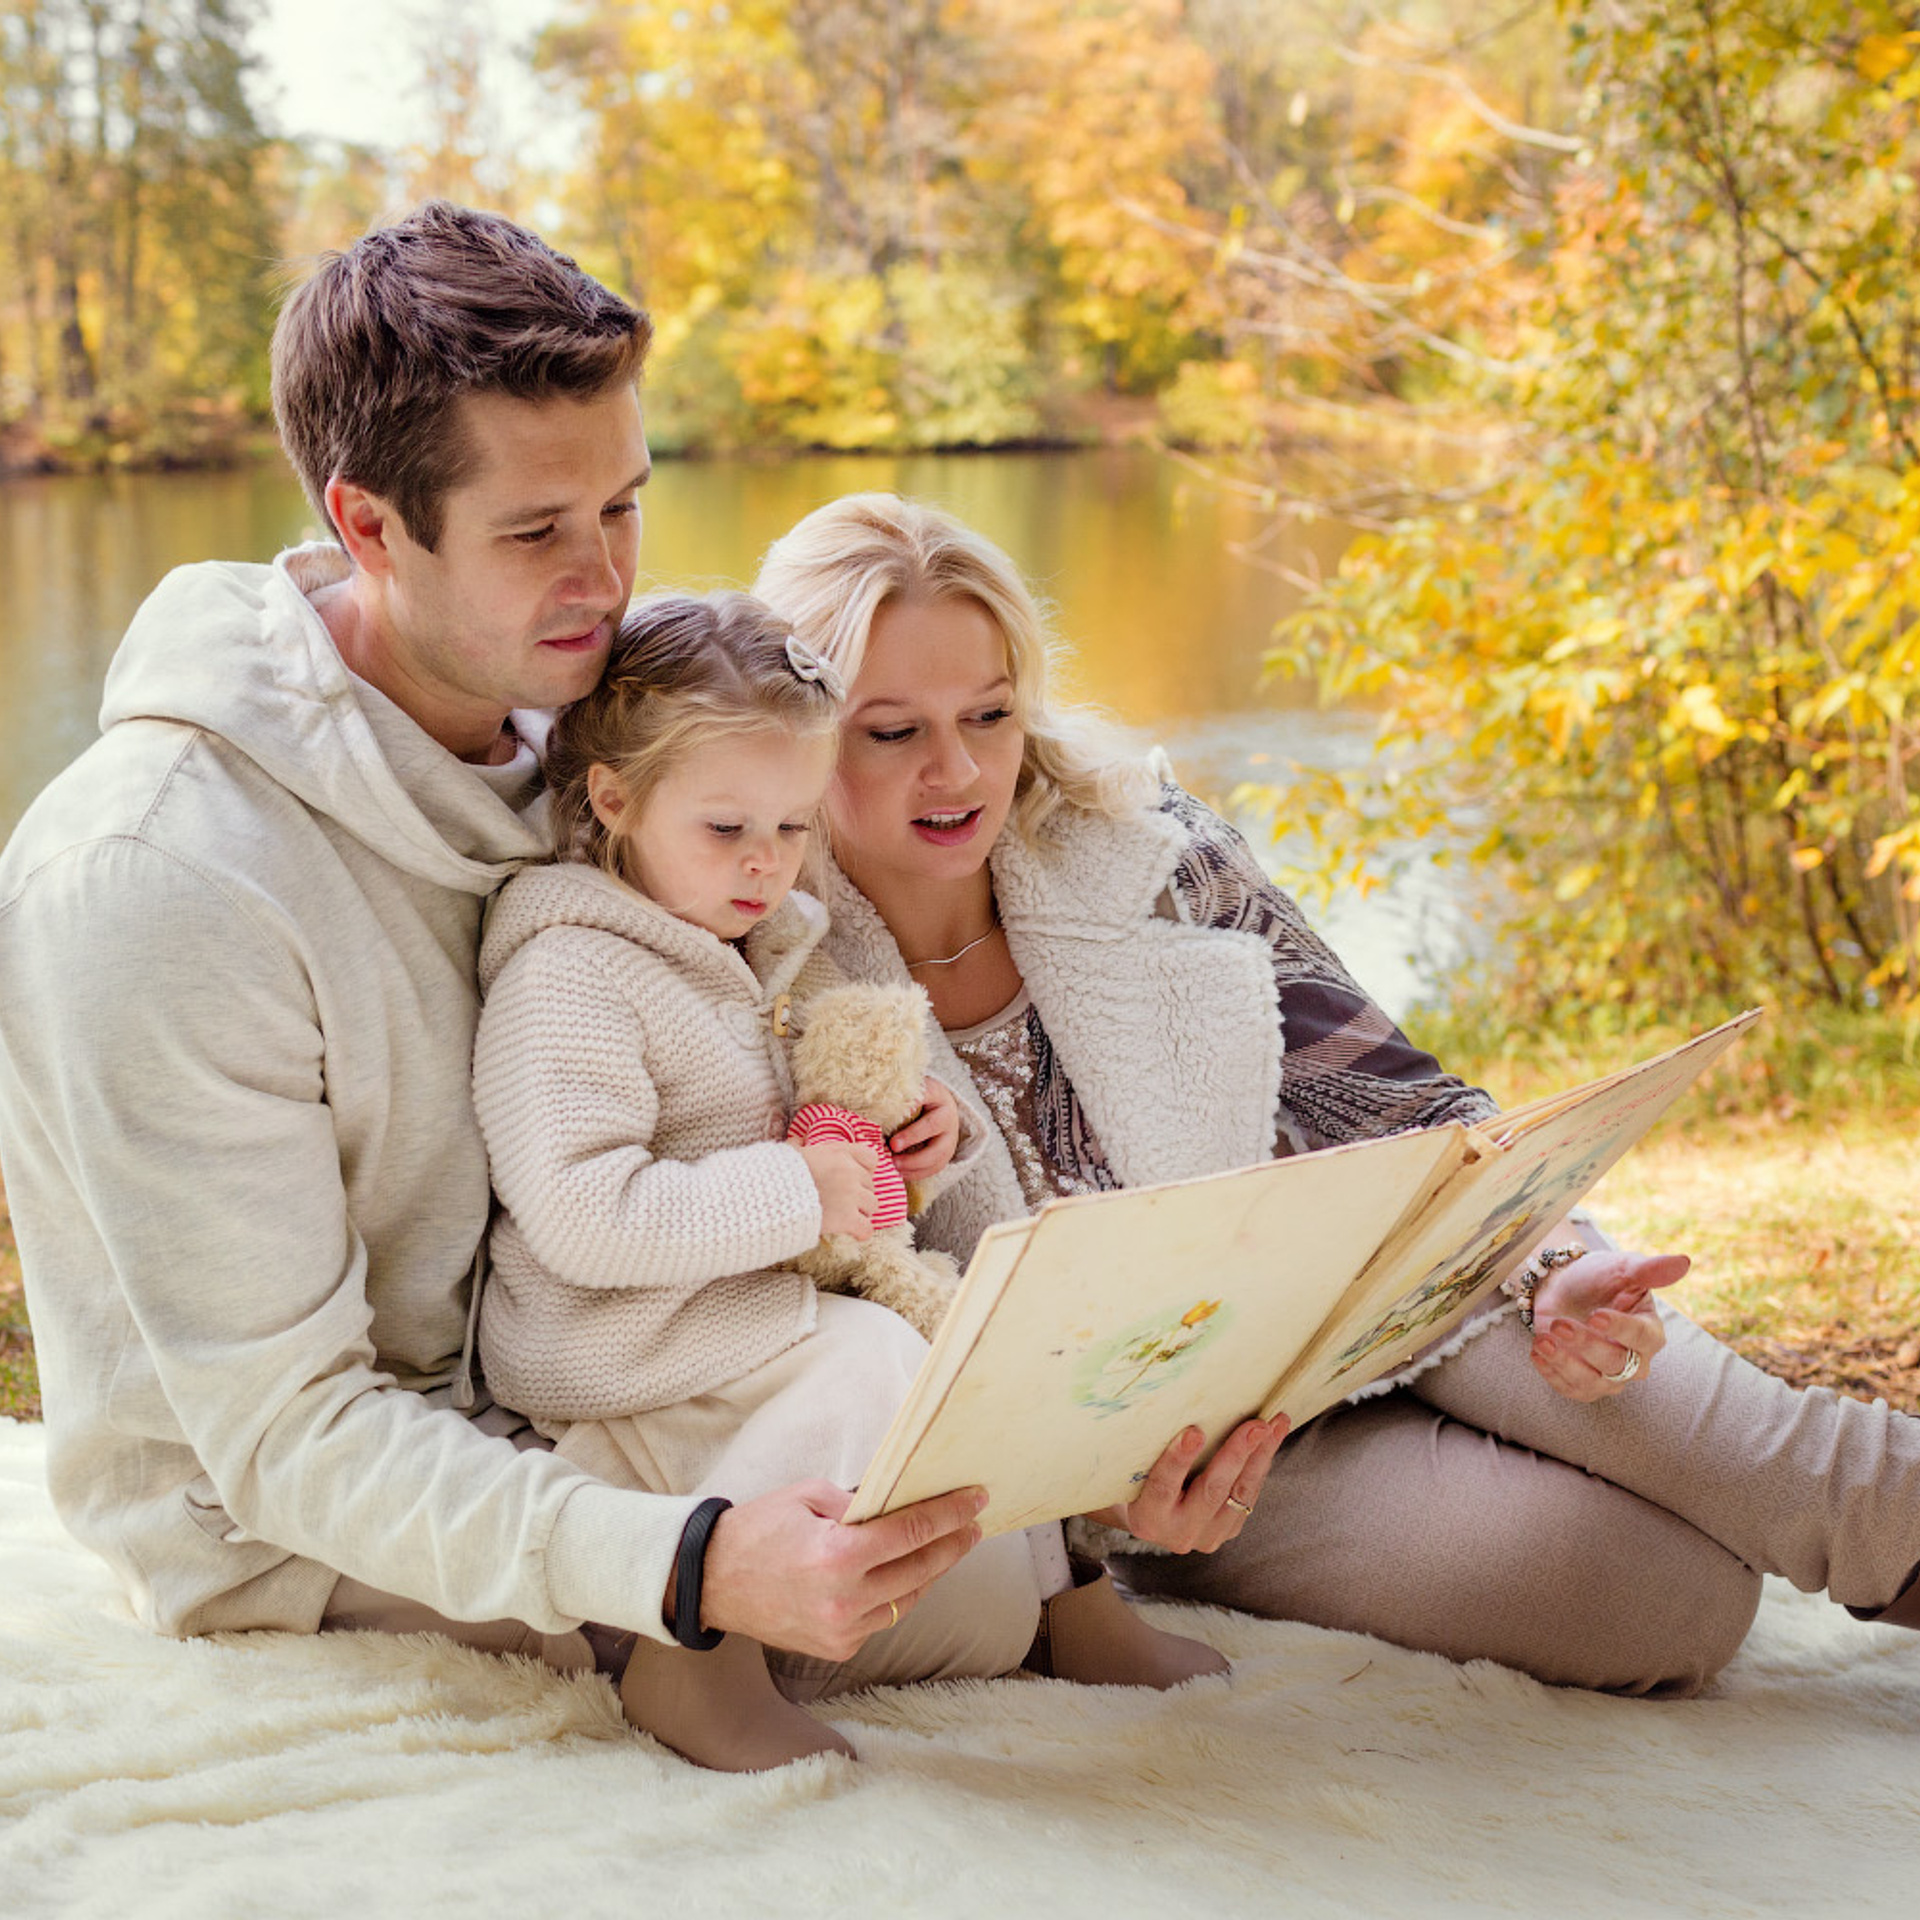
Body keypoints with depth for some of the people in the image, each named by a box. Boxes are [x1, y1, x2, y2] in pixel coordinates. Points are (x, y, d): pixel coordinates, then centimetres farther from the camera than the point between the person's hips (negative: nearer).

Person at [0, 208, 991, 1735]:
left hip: (543, 1432, 8)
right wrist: (691, 1571, -38)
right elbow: (281, 1428, -25)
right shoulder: (151, 881, -26)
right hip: (304, 1555, -7)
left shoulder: (538, 745, -1)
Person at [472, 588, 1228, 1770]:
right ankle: (691, 1656, -27)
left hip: (779, 1315, 8)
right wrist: (797, 1190, -24)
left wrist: (920, 1149, 7)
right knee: (875, 1360, -30)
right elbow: (581, 1217, -25)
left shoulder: (789, 953, 16)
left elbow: (842, 1176, 29)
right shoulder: (567, 975, -14)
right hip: (627, 1356, -8)